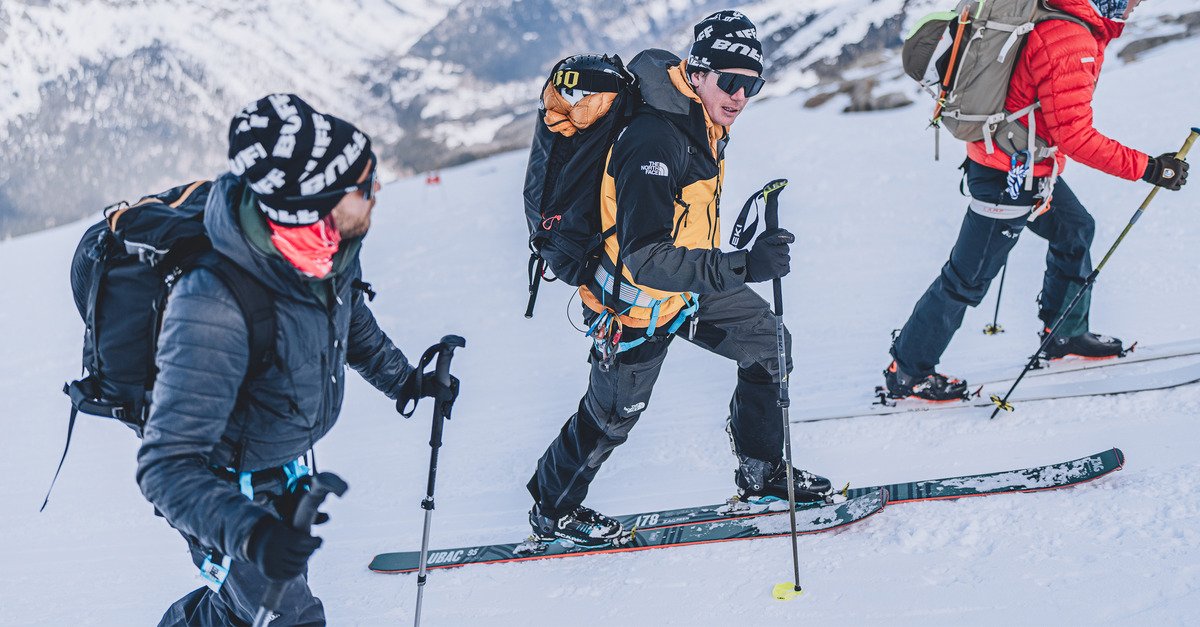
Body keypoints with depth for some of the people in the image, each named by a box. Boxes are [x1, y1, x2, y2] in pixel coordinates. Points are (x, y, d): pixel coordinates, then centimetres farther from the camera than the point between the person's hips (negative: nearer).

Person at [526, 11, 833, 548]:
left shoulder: (706, 122, -7)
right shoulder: (654, 141, -36)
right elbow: (645, 259, -42)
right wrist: (742, 267, -50)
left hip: (691, 284, 8)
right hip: (637, 302, -8)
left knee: (767, 343, 10)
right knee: (612, 416, 11)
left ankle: (762, 472, 27)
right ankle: (553, 510, 35)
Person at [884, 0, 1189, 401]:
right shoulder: (1069, 40, -28)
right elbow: (1073, 135, -28)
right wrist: (1146, 168, -25)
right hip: (1009, 176, -10)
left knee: (1075, 229, 24)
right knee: (970, 278, 1)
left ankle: (1065, 334, 38)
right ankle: (907, 371, 13)